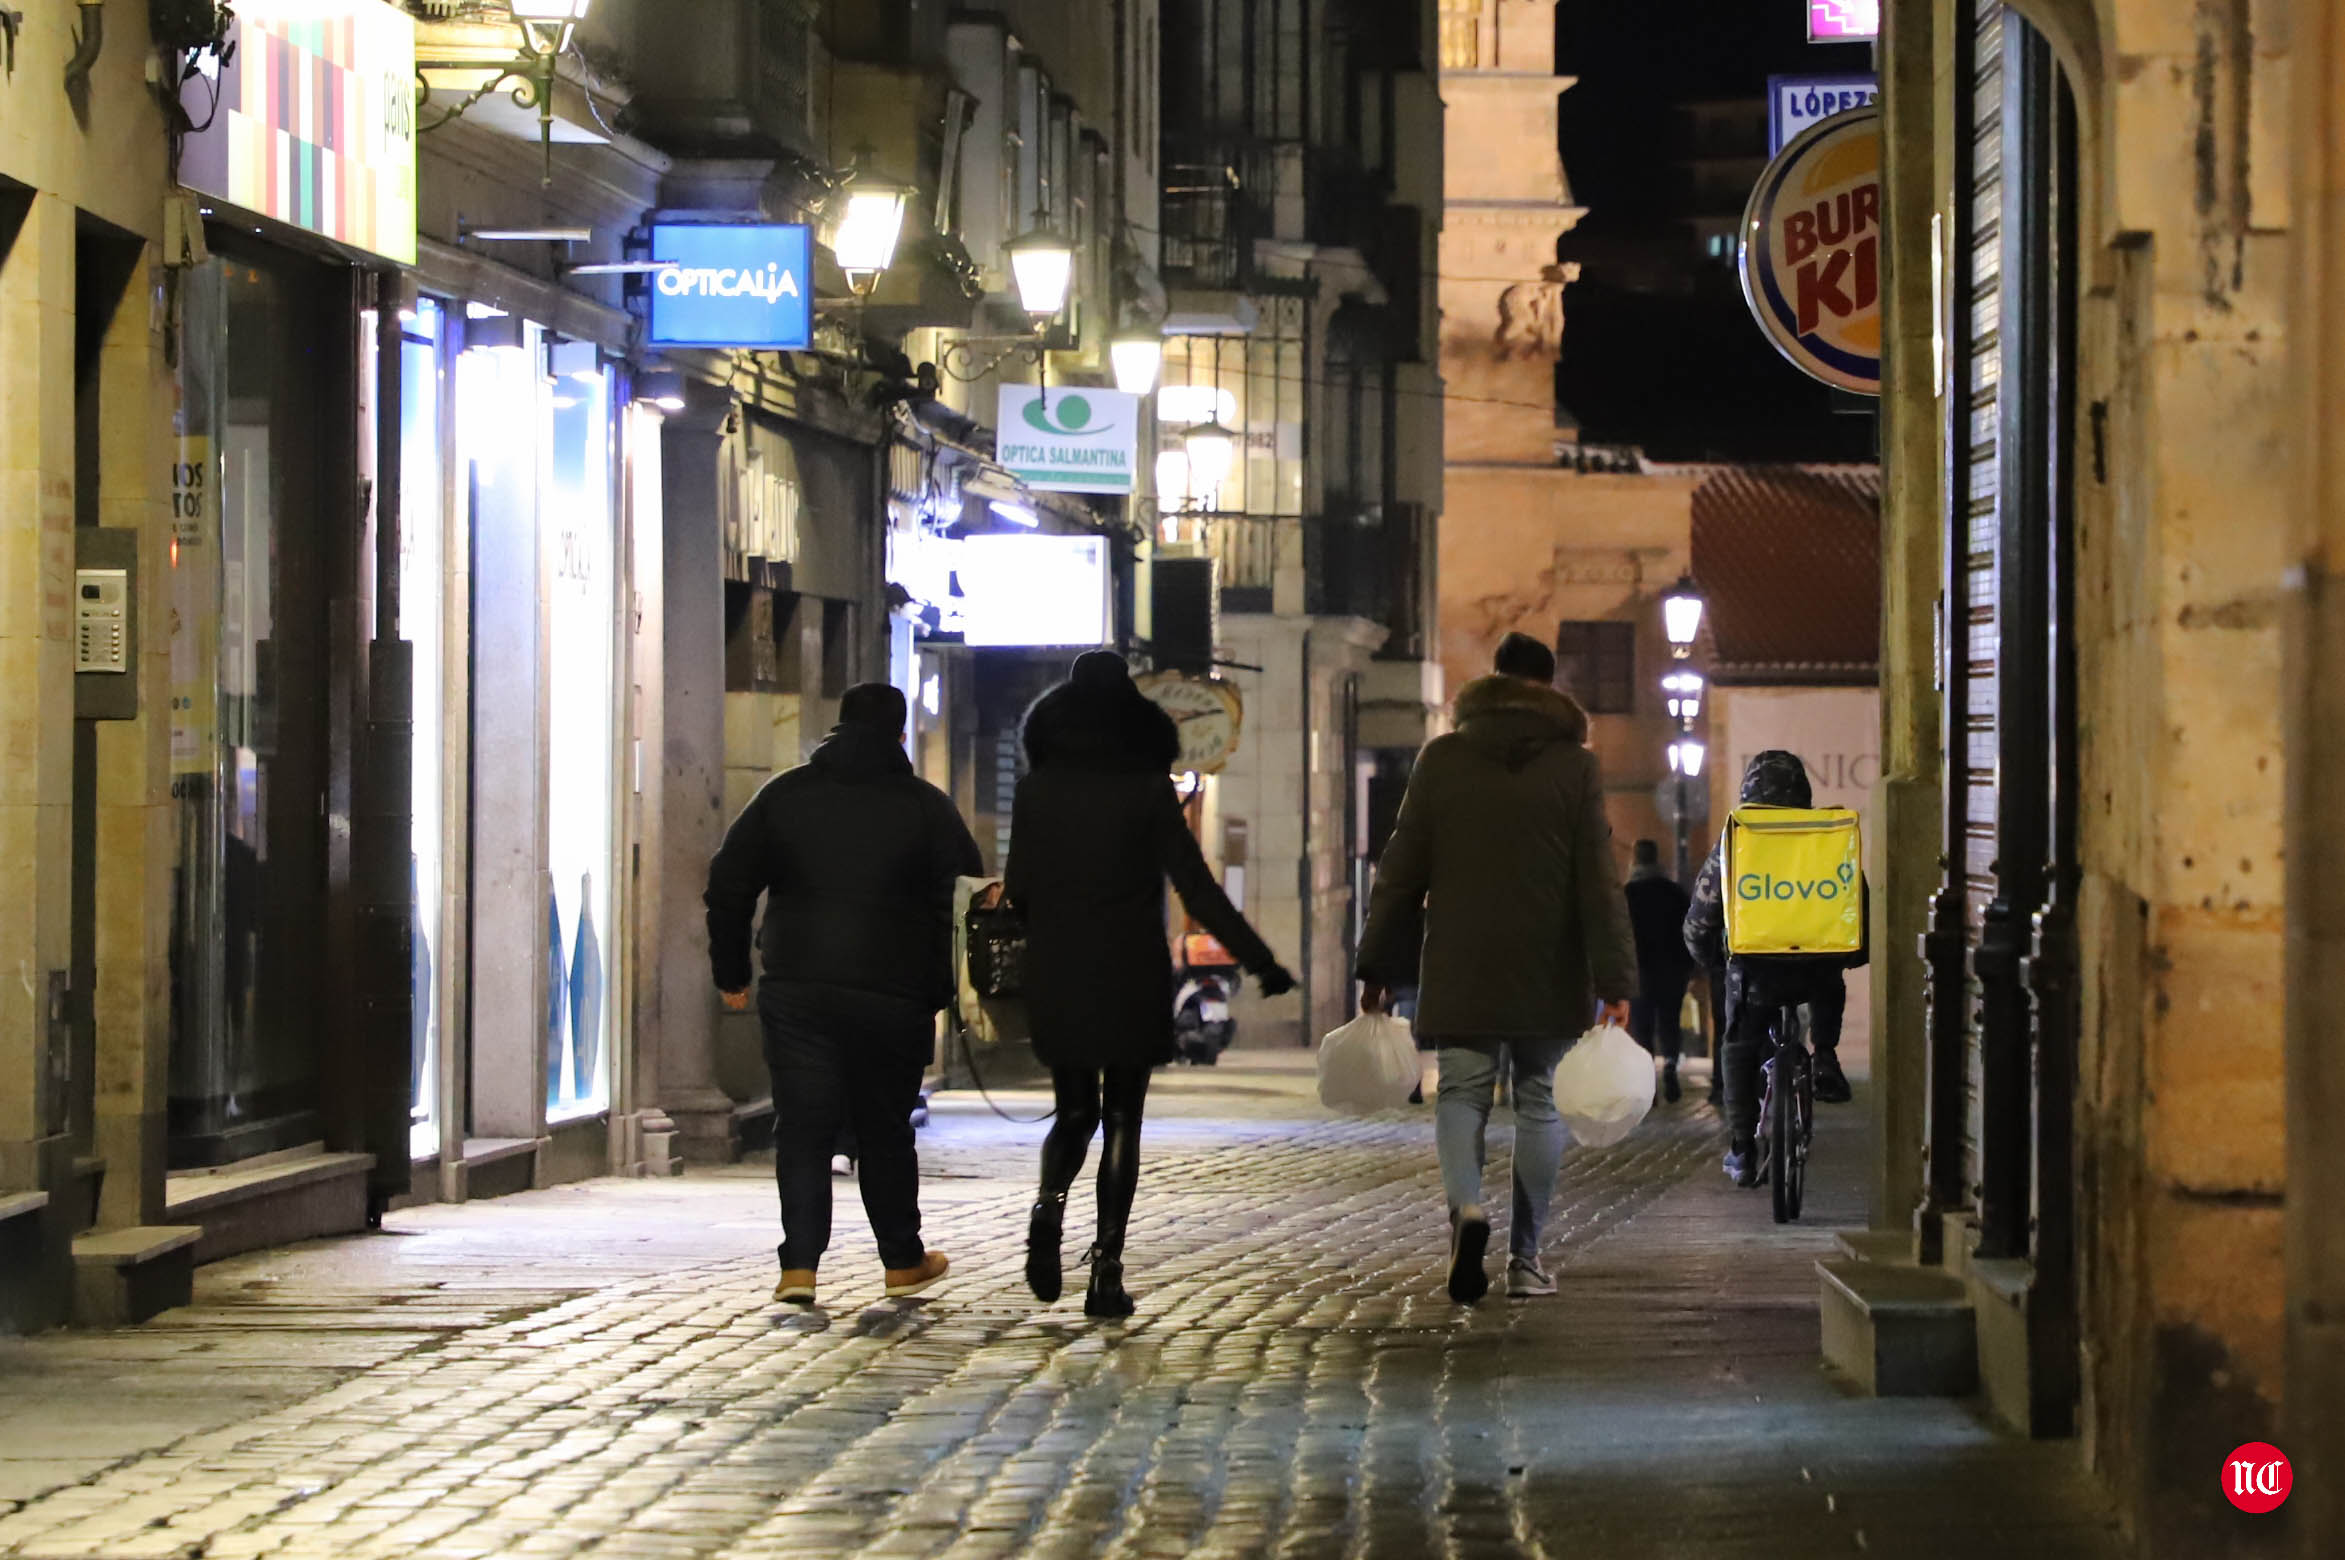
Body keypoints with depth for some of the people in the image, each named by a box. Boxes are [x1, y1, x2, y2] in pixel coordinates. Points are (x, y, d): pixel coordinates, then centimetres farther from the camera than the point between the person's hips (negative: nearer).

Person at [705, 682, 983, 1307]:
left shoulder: (784, 794, 6)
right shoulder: (927, 807, 3)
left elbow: (727, 885, 6)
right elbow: (965, 903, 1)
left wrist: (731, 974, 13)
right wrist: (942, 995, 7)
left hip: (796, 992, 0)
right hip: (893, 996, 0)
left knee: (801, 1128, 1)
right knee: (885, 1131, 13)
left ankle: (800, 1265, -11)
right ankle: (903, 1262, 24)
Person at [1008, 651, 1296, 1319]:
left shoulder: (1037, 790, 1)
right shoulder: (1148, 789, -6)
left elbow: (1019, 888, 3)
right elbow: (1197, 889, -8)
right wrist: (1260, 962, -3)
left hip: (1056, 979, 2)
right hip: (1132, 978, -2)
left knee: (1075, 1112, 15)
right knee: (1121, 1119, 5)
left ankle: (1050, 1204, -15)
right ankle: (1107, 1269, -2)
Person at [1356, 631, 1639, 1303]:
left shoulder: (1441, 759, 2)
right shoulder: (1575, 767, -2)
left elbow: (1400, 871, 2)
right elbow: (1600, 882, -7)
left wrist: (1377, 968, 8)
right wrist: (1615, 981, -7)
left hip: (1461, 971, 0)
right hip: (1549, 978, 0)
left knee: (1461, 1092, 6)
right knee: (1538, 1101, 10)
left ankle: (1465, 1204, -23)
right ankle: (1525, 1257, 12)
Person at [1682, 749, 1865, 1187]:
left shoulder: (1732, 843, 3)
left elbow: (1700, 918, 5)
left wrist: (1707, 958, 24)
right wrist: (1852, 955, 28)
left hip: (1754, 969, -1)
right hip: (1817, 967, 1)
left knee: (1740, 1052, 17)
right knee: (1830, 990, 37)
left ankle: (1741, 1152, 12)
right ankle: (1825, 1059, 16)